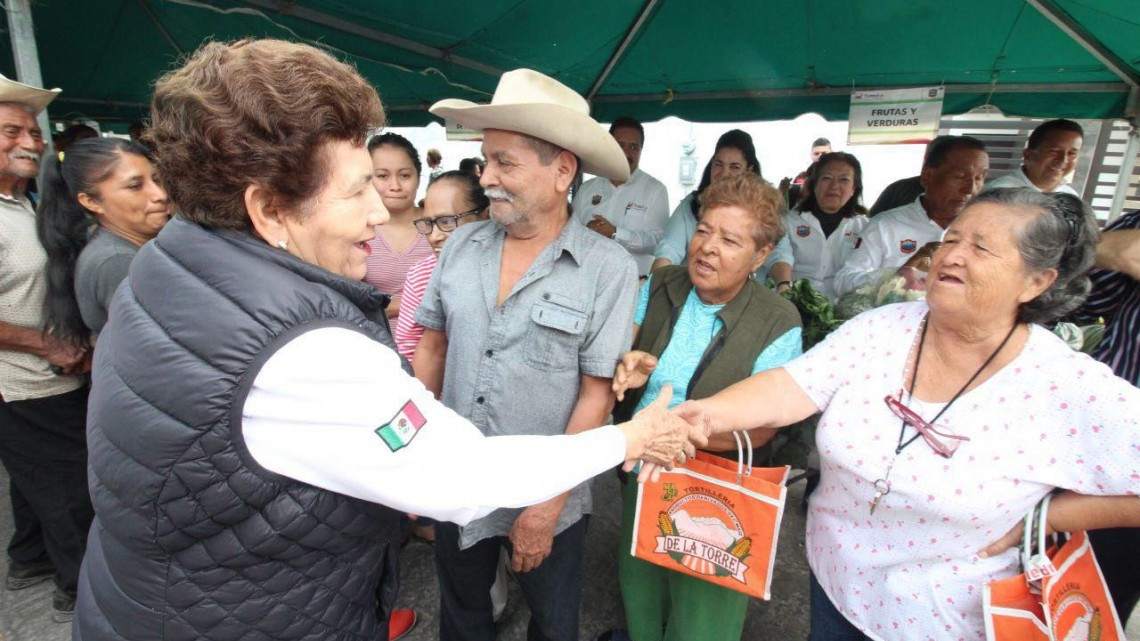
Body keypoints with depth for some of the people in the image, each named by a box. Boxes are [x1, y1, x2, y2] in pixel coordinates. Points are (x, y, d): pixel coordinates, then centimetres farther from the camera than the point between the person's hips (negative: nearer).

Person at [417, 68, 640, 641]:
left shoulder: (609, 269, -18)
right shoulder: (461, 245, -4)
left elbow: (596, 396, -16)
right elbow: (432, 346, 4)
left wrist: (547, 507, -14)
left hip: (547, 502, -3)